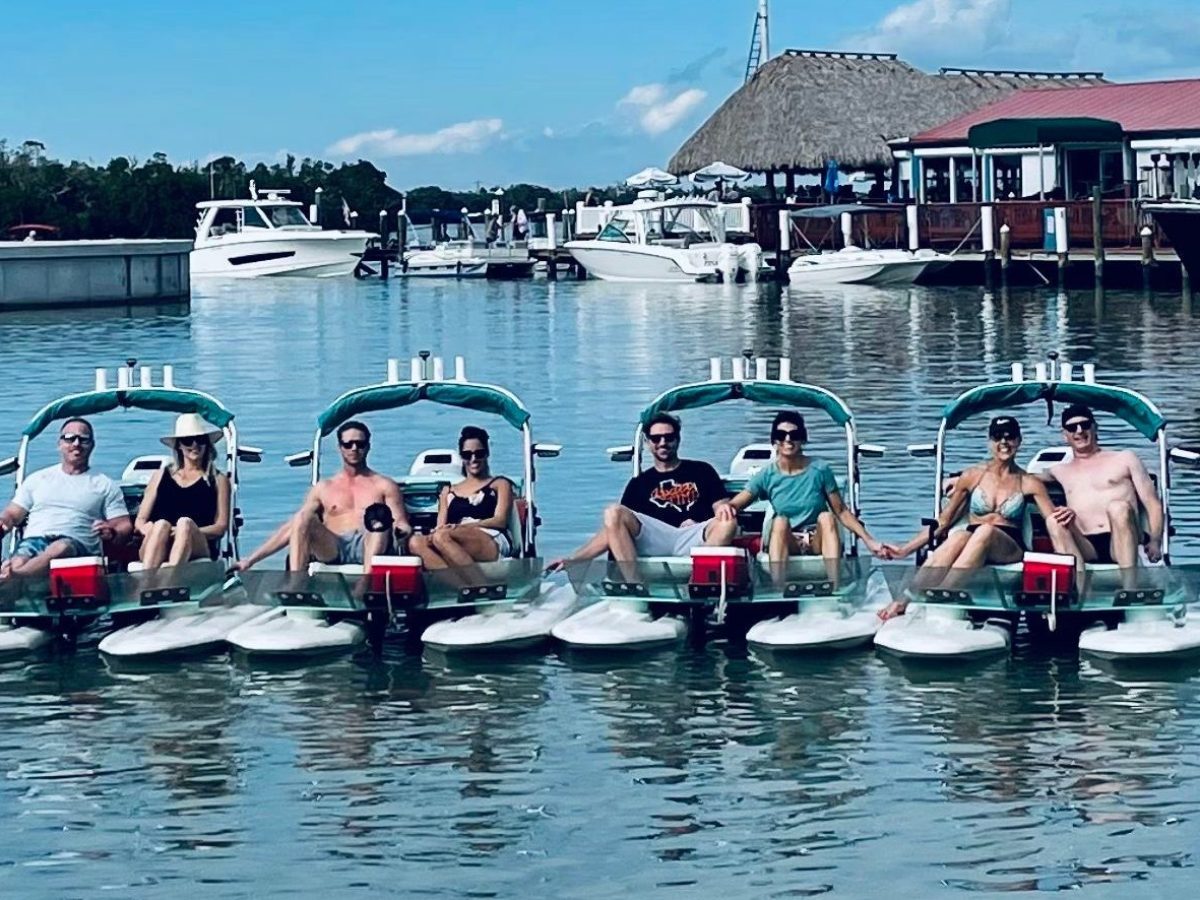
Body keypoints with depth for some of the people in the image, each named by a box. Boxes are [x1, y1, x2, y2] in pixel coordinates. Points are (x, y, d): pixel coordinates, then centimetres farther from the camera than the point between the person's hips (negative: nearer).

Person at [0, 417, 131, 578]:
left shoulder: (105, 485, 20)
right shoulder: (37, 479, 26)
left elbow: (124, 526, 14)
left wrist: (112, 533, -10)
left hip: (77, 543, -2)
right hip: (34, 540, 2)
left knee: (60, 549, -41)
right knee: (18, 563, -36)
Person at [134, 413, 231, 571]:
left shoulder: (218, 480, 19)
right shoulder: (162, 475, 24)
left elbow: (221, 527, 8)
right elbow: (139, 522, 18)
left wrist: (185, 532, -11)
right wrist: (148, 529, -8)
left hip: (197, 549, -1)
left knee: (185, 523, -32)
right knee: (161, 524, -31)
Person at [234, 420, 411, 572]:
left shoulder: (384, 486, 19)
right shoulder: (324, 488, 24)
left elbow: (401, 524, 9)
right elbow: (292, 528, 20)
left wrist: (402, 529, -20)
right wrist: (251, 560, 10)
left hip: (367, 549, -2)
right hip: (332, 550, 2)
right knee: (303, 519, -25)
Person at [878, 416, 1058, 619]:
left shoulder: (1029, 483, 11)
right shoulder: (973, 476, 13)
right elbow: (942, 522, 15)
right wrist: (905, 549, 9)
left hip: (1010, 550, -1)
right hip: (970, 543, 1)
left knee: (985, 531, -37)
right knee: (958, 538, -37)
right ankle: (906, 600, -52)